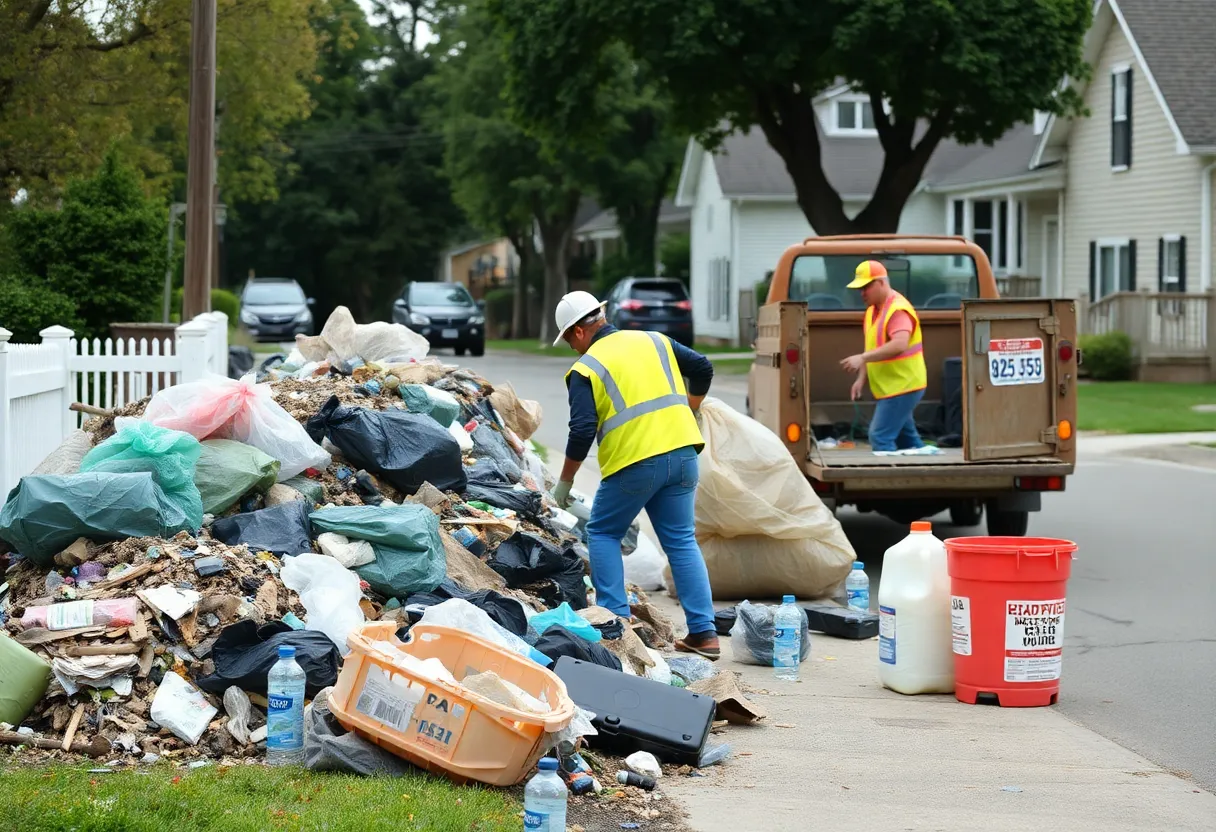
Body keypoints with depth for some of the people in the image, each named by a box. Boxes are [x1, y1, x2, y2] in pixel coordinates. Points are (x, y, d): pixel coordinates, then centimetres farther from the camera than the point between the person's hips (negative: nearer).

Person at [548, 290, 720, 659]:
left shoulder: (585, 369, -1)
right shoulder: (654, 341, 15)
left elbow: (582, 431, -8)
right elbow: (702, 368, 16)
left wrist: (565, 482, 2)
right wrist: (685, 412, 29)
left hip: (635, 462, -5)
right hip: (681, 453, 5)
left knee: (603, 533, 14)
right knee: (681, 541, 11)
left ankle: (615, 619, 5)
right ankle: (703, 631, 5)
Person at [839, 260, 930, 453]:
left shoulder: (898, 310, -18)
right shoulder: (873, 310, 13)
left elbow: (899, 345, -33)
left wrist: (862, 358, -36)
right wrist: (862, 379, 10)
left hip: (902, 386, -10)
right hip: (890, 387, 10)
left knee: (880, 437, -15)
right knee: (908, 439, 14)